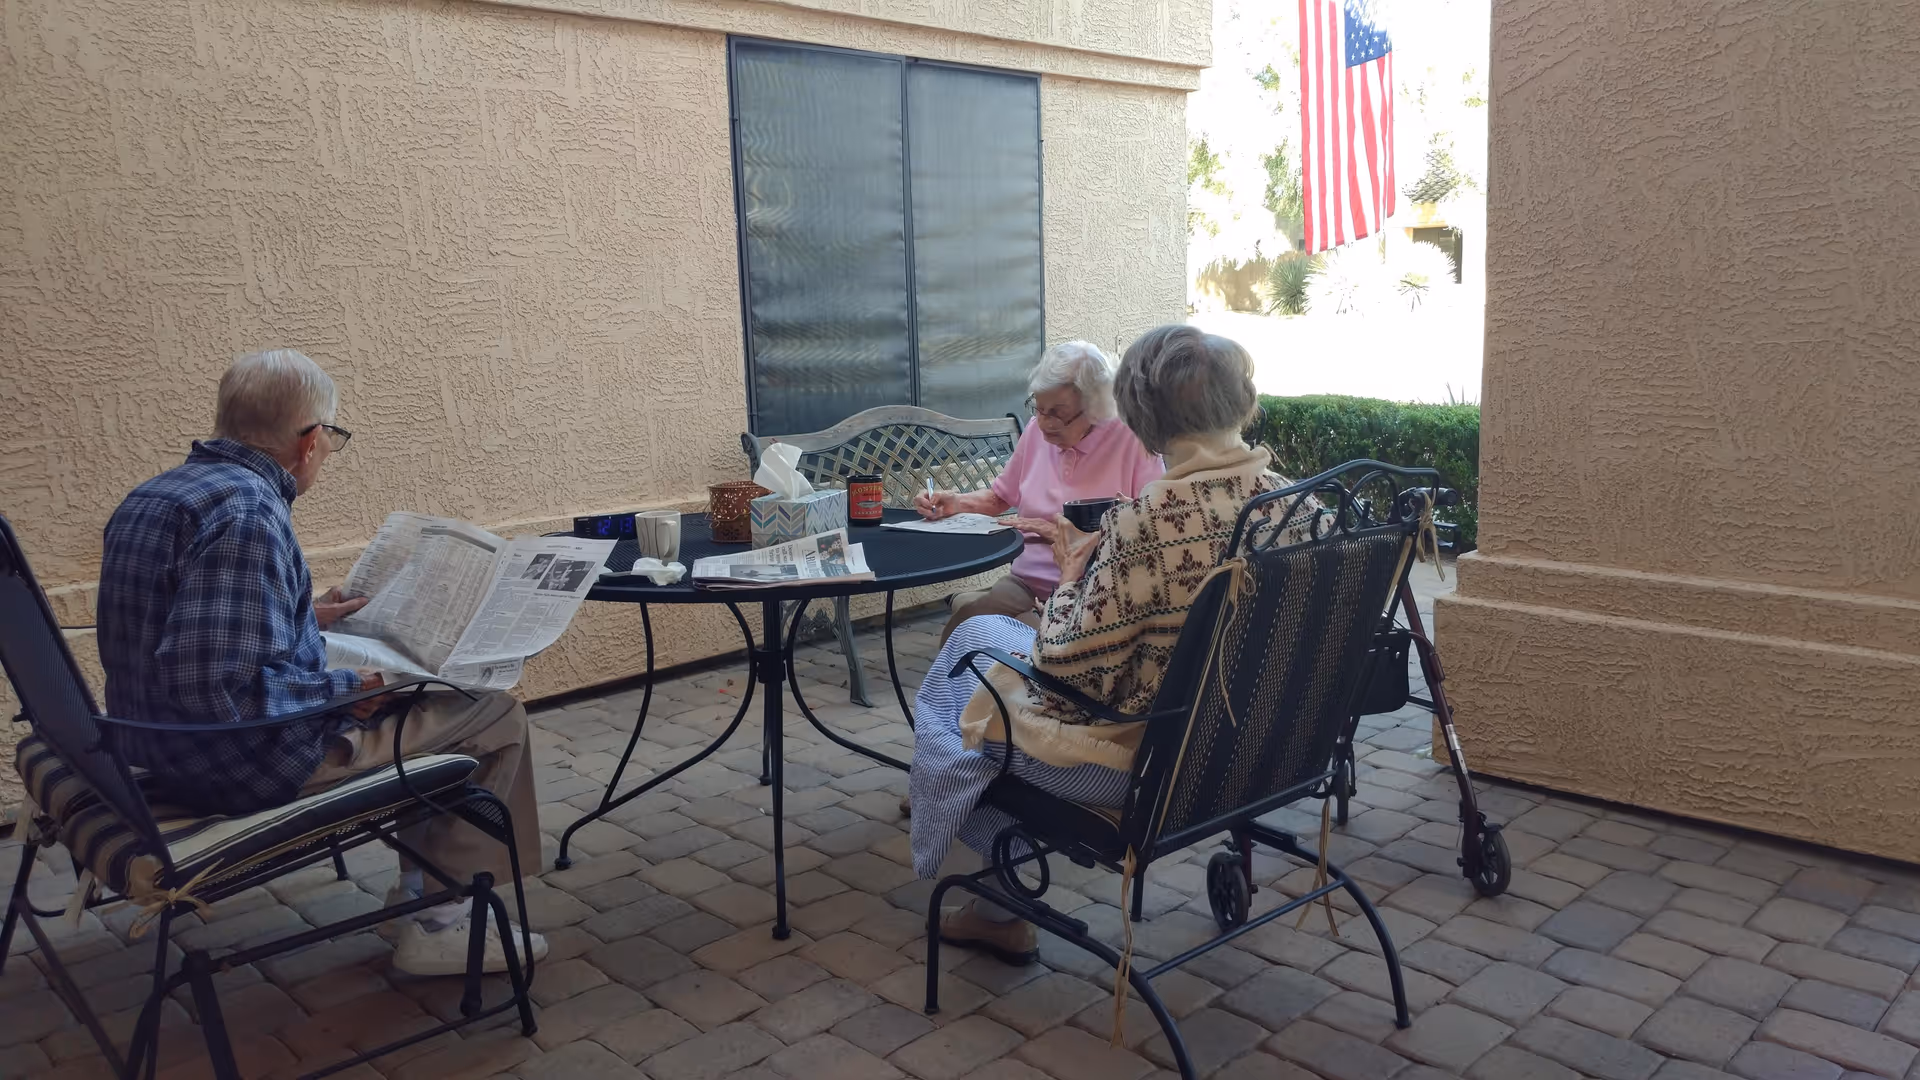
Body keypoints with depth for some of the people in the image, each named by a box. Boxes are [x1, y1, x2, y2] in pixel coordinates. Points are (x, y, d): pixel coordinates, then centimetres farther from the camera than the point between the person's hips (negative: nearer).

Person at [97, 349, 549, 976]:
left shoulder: (152, 497, 7)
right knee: (496, 715, -2)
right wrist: (347, 690, -20)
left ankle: (419, 888, 29)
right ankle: (438, 920, 7)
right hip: (246, 768, -10)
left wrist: (306, 617, 19)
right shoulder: (246, 511, -26)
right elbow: (220, 685, -33)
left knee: (425, 700, 26)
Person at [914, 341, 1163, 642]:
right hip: (1025, 582, 6)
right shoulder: (1036, 431, 12)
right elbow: (1000, 496, 27)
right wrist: (955, 503, 8)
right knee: (965, 608, -28)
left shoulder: (1133, 442, -5)